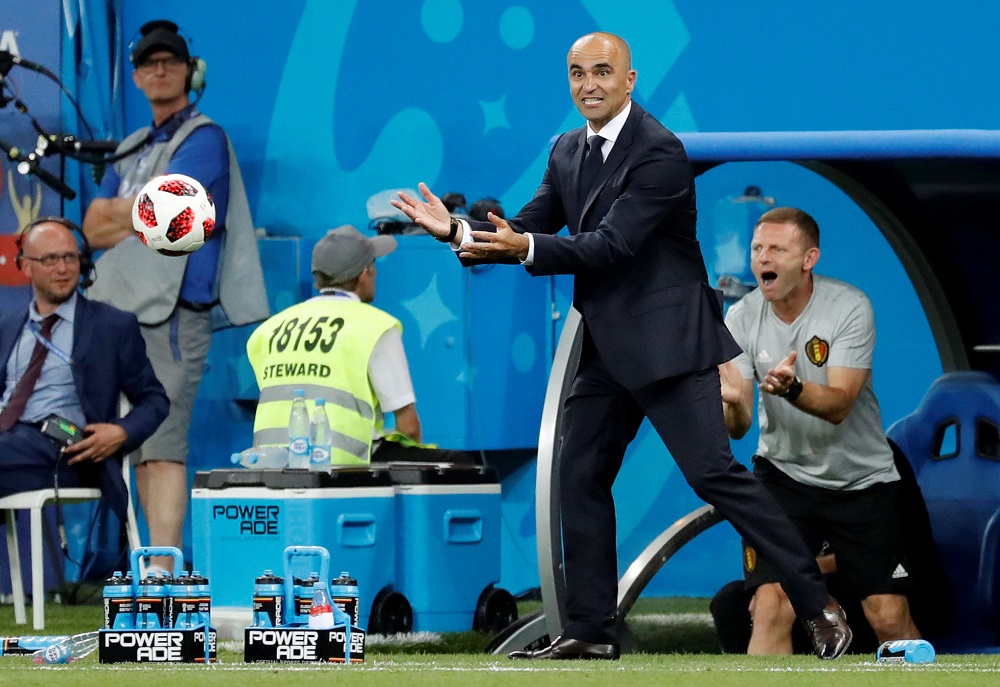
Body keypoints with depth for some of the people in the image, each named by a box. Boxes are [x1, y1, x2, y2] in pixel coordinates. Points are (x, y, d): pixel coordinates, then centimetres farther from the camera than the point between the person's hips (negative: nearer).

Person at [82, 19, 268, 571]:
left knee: (162, 446, -15)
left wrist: (117, 213, -3)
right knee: (137, 448, 6)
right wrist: (137, 222, -5)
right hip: (122, 309, 8)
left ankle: (162, 573, -20)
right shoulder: (133, 149, 22)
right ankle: (161, 567, 9)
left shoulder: (203, 140, -1)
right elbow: (94, 228, 10)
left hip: (173, 311, -8)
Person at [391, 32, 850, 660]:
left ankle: (819, 606, -10)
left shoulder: (660, 152, -15)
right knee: (581, 478, 8)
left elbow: (612, 244, -22)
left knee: (713, 472, -14)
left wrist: (527, 249, -32)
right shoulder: (568, 152, 10)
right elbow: (526, 232, 11)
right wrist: (458, 230, -6)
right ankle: (590, 632, 16)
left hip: (667, 341, -9)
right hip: (610, 346, 9)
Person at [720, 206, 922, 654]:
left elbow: (837, 405, -25)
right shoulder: (742, 319, -8)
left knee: (889, 617, -6)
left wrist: (790, 388, -45)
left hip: (860, 478, -1)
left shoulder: (849, 307, -16)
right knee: (771, 608, -16)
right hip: (783, 474, 1)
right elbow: (739, 426, -11)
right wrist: (732, 402, -35)